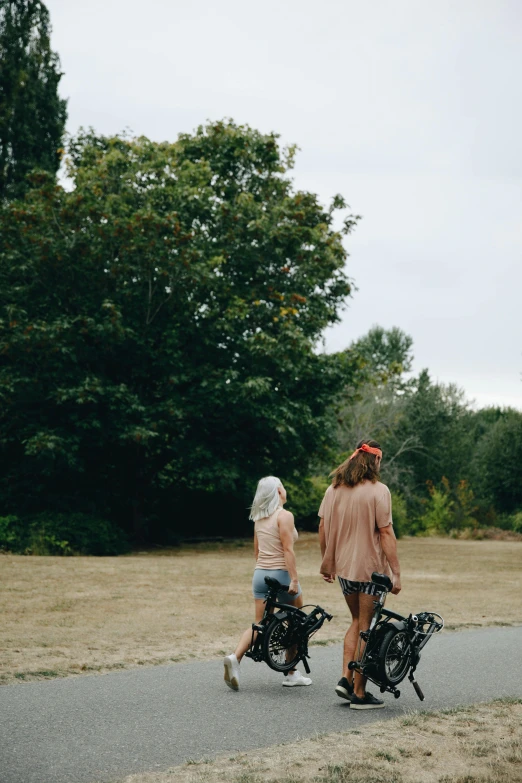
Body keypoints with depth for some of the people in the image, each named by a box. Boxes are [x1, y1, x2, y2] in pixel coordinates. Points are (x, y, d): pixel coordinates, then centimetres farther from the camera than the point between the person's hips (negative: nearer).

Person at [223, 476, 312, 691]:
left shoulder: (259, 518, 11)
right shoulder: (284, 516, -11)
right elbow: (287, 550, -18)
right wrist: (294, 579, -19)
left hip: (260, 574, 6)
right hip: (281, 573, -6)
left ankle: (235, 657, -18)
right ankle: (291, 673, 15)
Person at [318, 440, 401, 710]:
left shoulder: (334, 489, 4)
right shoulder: (378, 490, -13)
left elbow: (323, 528, 7)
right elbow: (385, 533, -16)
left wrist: (326, 562, 18)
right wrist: (396, 572, -14)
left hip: (343, 568, 6)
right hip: (371, 569, -6)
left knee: (357, 621, 23)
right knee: (367, 629, 3)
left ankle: (345, 678, 13)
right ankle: (359, 693, 8)